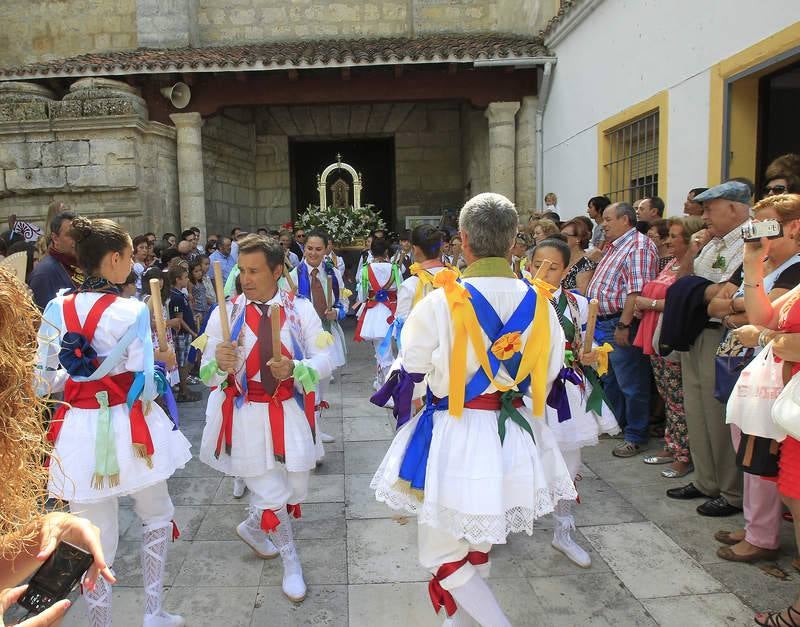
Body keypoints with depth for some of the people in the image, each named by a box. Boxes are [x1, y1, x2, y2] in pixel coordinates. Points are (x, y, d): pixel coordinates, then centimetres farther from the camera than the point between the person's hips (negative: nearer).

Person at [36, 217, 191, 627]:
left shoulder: (57, 309, -1)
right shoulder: (130, 311, -14)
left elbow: (45, 380, 2)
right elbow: (144, 385, -15)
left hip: (78, 432, 4)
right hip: (127, 429, -3)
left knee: (95, 539, 15)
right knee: (157, 516, 21)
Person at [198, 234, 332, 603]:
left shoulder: (301, 310, -4)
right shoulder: (225, 314, -7)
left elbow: (324, 361, -7)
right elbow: (207, 375, -7)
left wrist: (294, 369, -26)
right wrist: (220, 363, -31)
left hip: (290, 412, 2)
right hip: (245, 416, -2)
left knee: (295, 490, 14)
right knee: (272, 494, 3)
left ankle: (253, 527, 48)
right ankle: (290, 561, 31)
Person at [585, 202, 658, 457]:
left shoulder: (639, 247, -15)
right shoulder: (613, 247, 18)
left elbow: (637, 290, -24)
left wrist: (624, 324, -26)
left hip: (621, 323, -10)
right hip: (604, 321, 10)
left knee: (631, 383, 0)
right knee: (609, 379, 20)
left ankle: (636, 437, 12)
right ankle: (615, 424, 35)